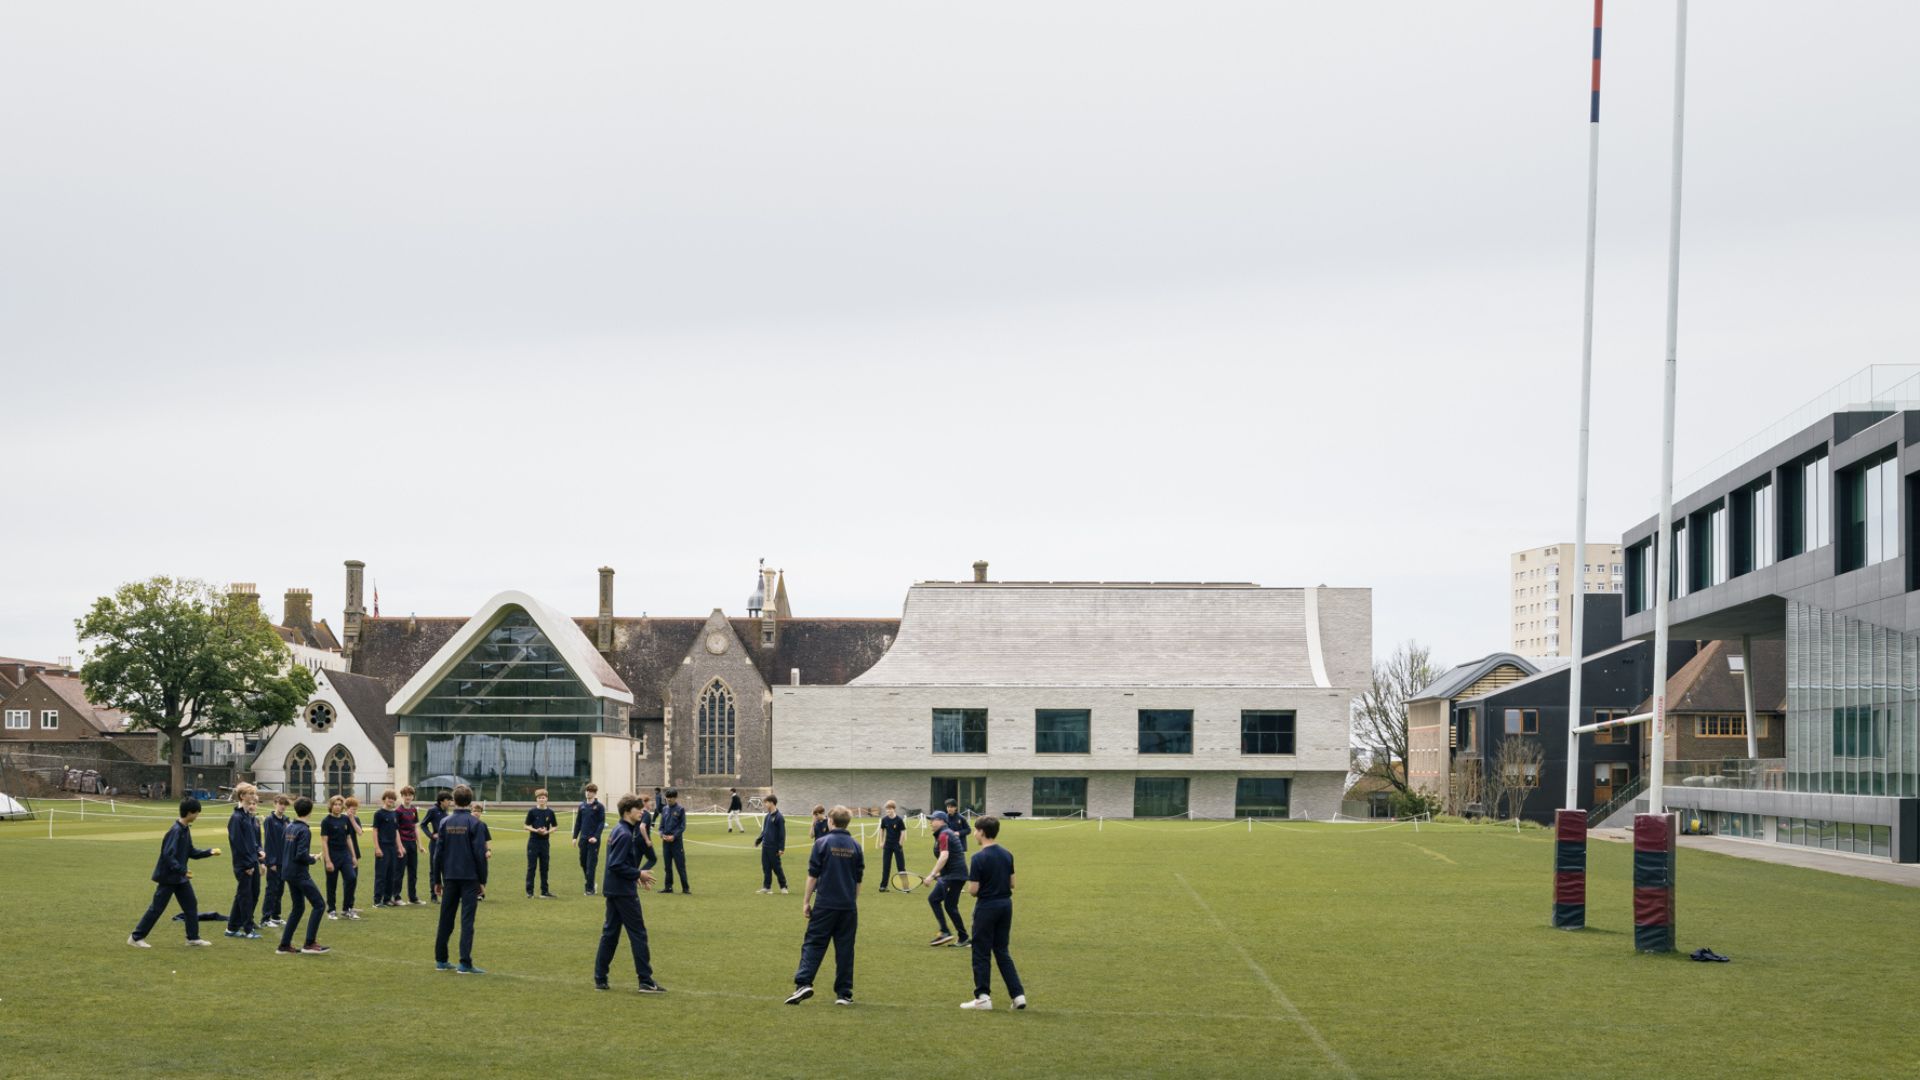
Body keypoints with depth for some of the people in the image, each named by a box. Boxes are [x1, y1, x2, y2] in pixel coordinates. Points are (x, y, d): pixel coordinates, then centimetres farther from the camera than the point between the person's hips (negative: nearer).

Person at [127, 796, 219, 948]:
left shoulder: (186, 829, 6)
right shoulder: (175, 831, -23)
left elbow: (191, 852, 15)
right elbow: (168, 855, -28)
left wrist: (209, 852, 7)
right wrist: (183, 871, -27)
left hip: (180, 878, 9)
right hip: (168, 877, -9)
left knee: (191, 904, 10)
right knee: (157, 908, -2)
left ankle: (193, 938, 18)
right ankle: (136, 937, 6)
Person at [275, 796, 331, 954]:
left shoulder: (289, 827, 8)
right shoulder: (304, 830, -17)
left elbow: (282, 850, 16)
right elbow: (301, 855, -23)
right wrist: (313, 859, -5)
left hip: (288, 873, 9)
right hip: (300, 874, -9)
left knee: (298, 907, 15)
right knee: (318, 905, -3)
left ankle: (284, 945, 13)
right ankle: (310, 943, -7)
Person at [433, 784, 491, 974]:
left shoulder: (445, 823, 3)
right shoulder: (476, 824, -8)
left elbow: (438, 853, 4)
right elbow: (480, 854, -10)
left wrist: (438, 880, 13)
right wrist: (483, 881, -1)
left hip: (450, 878, 4)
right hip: (470, 878, -4)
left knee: (445, 919, 13)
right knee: (467, 920, -3)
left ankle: (441, 960, 18)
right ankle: (465, 964, -7)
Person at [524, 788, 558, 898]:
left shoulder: (550, 812, 3)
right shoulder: (532, 812, -3)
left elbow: (554, 826, 8)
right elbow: (527, 826, -1)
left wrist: (547, 831, -11)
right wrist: (536, 830, -18)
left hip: (545, 843, 2)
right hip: (533, 842, -2)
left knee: (544, 867, 8)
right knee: (531, 867, -1)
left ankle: (544, 891, 15)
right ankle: (529, 891, 2)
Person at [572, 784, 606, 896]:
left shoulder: (599, 807, -4)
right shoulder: (582, 806, 10)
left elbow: (602, 823, -8)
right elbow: (578, 822, 13)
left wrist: (596, 836, -19)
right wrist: (575, 837, 7)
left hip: (593, 840, -5)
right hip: (583, 839, 5)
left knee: (591, 864, -5)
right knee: (583, 862, 9)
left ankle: (590, 888, -1)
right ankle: (590, 883, 25)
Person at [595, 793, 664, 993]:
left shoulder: (618, 831, 13)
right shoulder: (625, 834, -18)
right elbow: (616, 865, -22)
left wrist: (637, 875, 11)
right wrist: (638, 874, -14)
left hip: (612, 890, 10)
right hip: (623, 891, -10)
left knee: (610, 932, 12)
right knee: (638, 933, -4)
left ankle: (600, 979, 13)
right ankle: (646, 981, -3)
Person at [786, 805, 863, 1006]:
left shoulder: (822, 843, -5)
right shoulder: (855, 846, 6)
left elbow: (812, 875, -4)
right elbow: (858, 879, 12)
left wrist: (807, 901, 3)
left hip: (825, 904, -3)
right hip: (848, 906, 3)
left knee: (813, 944, 0)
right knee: (844, 949, 7)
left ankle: (803, 983, -15)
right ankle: (844, 993, 7)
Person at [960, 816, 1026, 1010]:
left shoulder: (979, 858, -16)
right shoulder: (1007, 855, 4)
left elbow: (973, 890, -16)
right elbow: (1012, 883, 9)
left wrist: (970, 878, 4)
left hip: (987, 907, -6)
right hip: (1006, 905, 6)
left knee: (981, 953, 5)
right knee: (1002, 952, 14)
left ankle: (983, 997, 7)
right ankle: (1018, 994, 8)